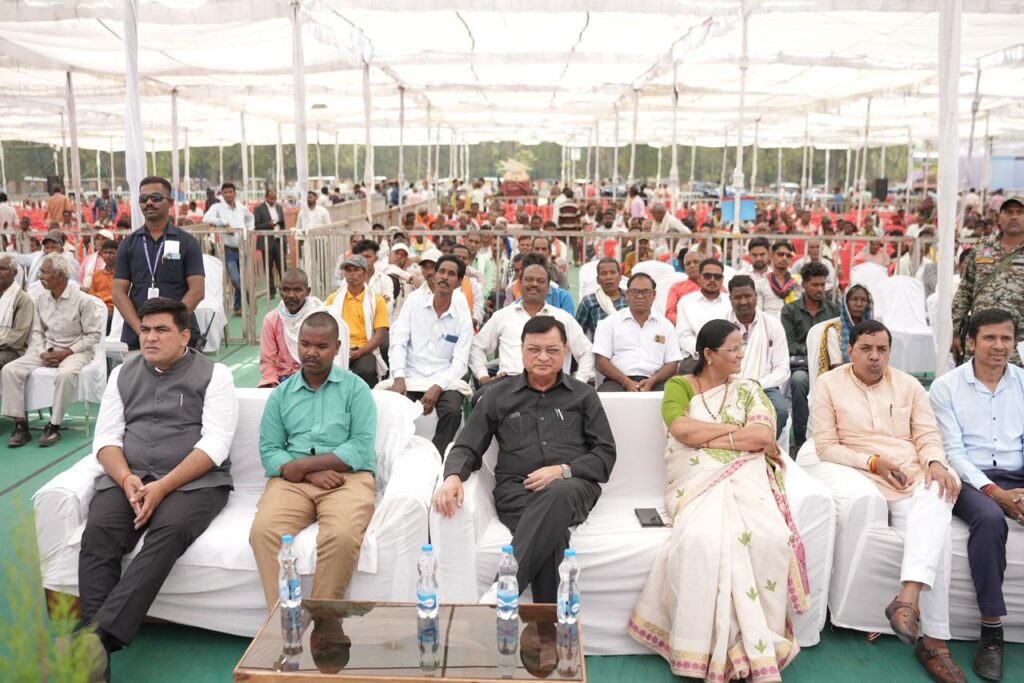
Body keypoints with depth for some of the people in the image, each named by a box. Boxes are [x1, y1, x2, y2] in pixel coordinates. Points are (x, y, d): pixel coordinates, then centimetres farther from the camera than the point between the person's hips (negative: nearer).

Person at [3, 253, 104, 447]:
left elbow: (94, 335, -9)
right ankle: (20, 425, -13)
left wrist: (65, 353, -16)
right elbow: (37, 331, 11)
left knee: (65, 374, -38)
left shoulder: (82, 300, -11)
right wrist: (42, 352, -9)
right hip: (46, 349, 6)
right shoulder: (41, 299, 6)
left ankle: (54, 426, -23)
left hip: (76, 350, -6)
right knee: (10, 370, -15)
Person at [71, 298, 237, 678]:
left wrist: (163, 487, -19)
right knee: (97, 535, -26)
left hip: (195, 479, -3)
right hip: (127, 477, 4)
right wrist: (126, 479, -12)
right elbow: (106, 437, 10)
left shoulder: (214, 375, 2)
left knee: (169, 532, -34)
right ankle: (94, 649, -30)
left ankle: (99, 634, -40)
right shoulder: (122, 375, 18)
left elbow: (215, 444, -8)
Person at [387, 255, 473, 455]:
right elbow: (398, 343, -1)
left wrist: (437, 387, -19)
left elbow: (460, 362, -2)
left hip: (444, 380, 0)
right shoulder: (413, 306, 7)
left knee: (453, 411, -30)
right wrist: (399, 377, -18)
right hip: (410, 378, 0)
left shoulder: (463, 318, 6)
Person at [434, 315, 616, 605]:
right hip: (516, 488, 0)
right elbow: (467, 448, 13)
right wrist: (453, 476, -12)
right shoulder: (498, 396, 16)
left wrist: (563, 470, -8)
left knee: (557, 494, -40)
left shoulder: (583, 396, 16)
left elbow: (606, 453, 11)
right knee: (552, 535, -36)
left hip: (572, 486, 0)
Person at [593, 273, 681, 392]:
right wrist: (626, 382, -12)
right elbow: (601, 361, 3)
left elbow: (672, 364, 12)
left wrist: (652, 381, -8)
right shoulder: (610, 323, 12)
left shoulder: (666, 325, 18)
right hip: (618, 381, -2)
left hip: (653, 382, 2)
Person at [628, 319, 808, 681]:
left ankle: (757, 645, -17)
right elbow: (681, 428, -12)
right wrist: (739, 429, -4)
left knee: (769, 536, -30)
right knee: (704, 537, -35)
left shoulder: (748, 389, 16)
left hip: (743, 477, 2)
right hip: (698, 481, -2)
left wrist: (708, 437, -6)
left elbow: (765, 435, -2)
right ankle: (714, 649, -22)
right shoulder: (679, 386, 9)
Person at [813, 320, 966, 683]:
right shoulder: (829, 384, 3)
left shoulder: (909, 385, 14)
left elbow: (928, 436, 6)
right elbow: (826, 447, -2)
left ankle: (908, 599, -45)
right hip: (868, 478, -3)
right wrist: (874, 462, -15)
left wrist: (936, 463, -18)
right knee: (934, 531, -30)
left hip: (917, 473, 4)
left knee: (935, 501, -35)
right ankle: (935, 640, -29)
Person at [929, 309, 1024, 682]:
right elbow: (952, 451, -4)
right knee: (990, 519, -34)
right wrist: (993, 492, -16)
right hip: (970, 480, -3)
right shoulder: (946, 386, 3)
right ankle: (991, 630, -26)